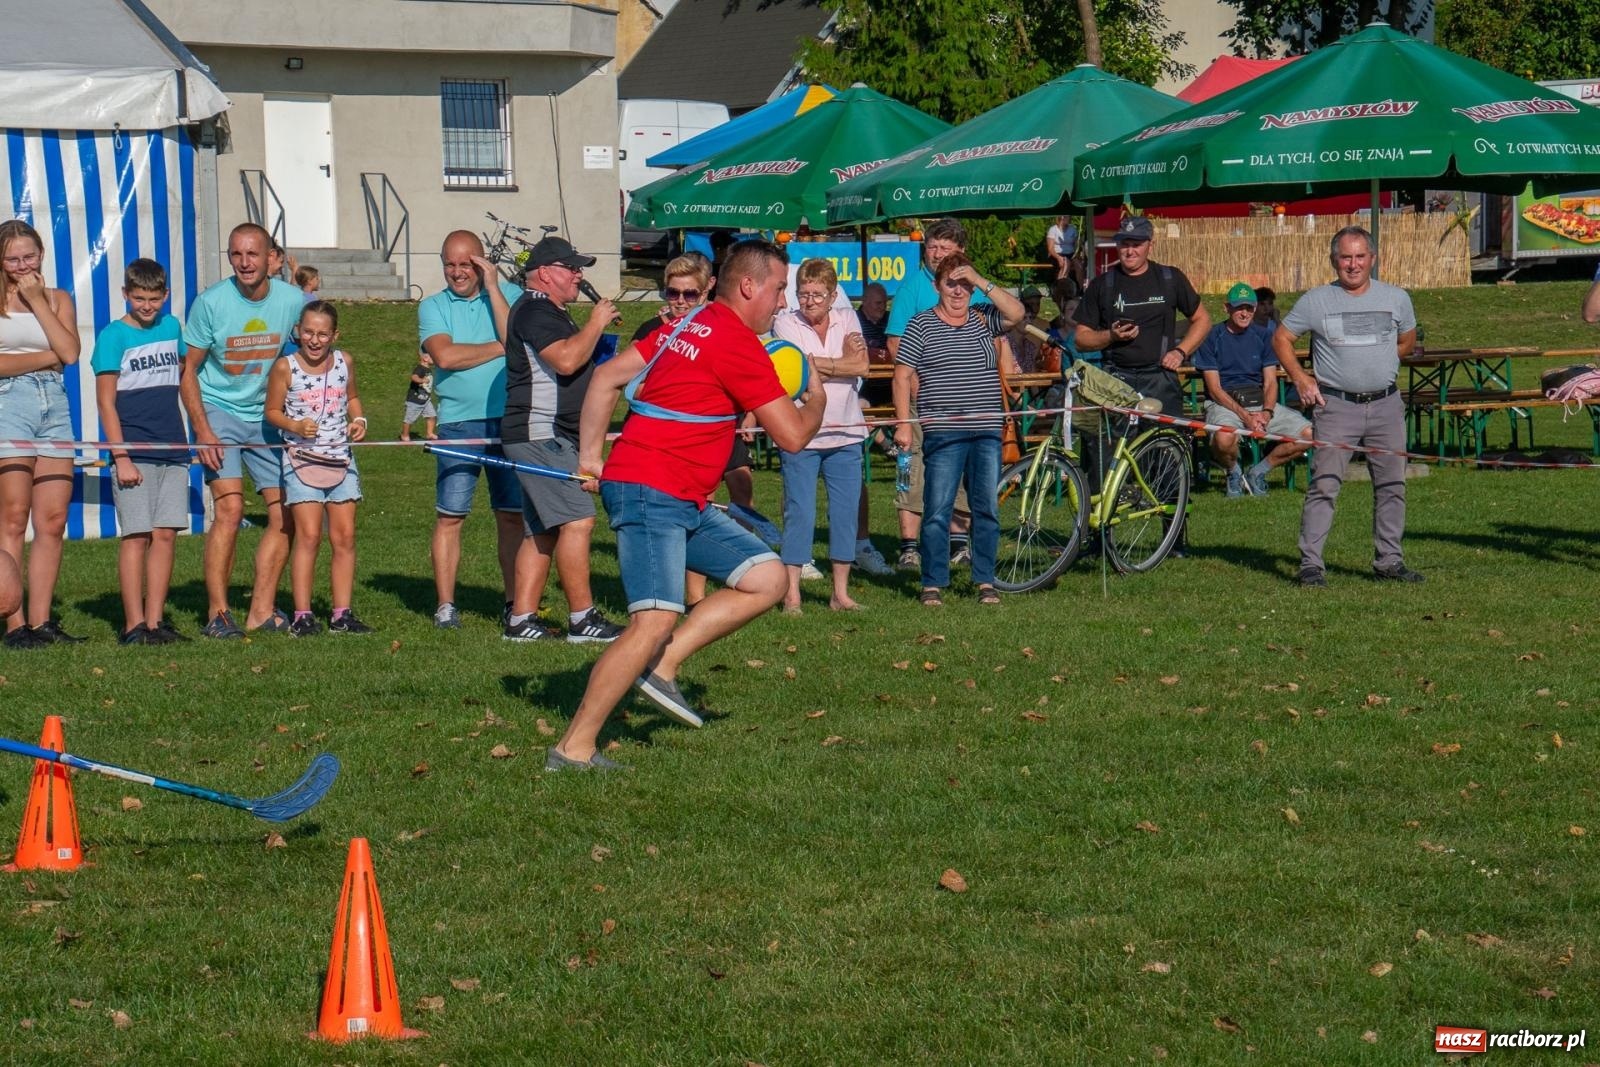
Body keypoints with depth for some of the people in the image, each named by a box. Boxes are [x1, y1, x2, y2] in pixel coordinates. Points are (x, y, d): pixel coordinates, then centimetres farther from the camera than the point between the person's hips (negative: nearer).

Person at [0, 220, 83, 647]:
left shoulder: (58, 299, 16)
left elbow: (70, 352, -1)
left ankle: (40, 620, 4)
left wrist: (38, 301, -1)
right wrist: (46, 358, -4)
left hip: (54, 404, 4)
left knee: (53, 520, 0)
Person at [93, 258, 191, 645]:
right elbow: (106, 401, -6)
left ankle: (155, 620, 7)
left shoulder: (172, 327, 12)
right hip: (134, 452, -5)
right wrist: (121, 457, -12)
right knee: (137, 536, -6)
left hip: (173, 451, 5)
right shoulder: (113, 336, -3)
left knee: (166, 535, 3)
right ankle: (133, 624, -3)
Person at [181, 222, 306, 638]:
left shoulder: (292, 300, -7)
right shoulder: (211, 303, -14)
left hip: (267, 417, 4)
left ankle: (261, 611, 11)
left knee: (285, 515, 1)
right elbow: (187, 370, -7)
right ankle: (217, 614, -10)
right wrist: (202, 430, -15)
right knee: (229, 509, -17)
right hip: (217, 412, -4)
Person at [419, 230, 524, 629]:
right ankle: (445, 605, 3)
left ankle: (513, 604, 10)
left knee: (512, 516, 3)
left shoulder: (509, 295, 8)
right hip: (458, 423, 0)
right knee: (450, 517, -2)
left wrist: (492, 287, -9)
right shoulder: (433, 307, 7)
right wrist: (500, 348, -5)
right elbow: (445, 355, -10)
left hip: (508, 420, 1)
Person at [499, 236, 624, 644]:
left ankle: (522, 618, 9)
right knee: (577, 521, -15)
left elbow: (573, 364, 35)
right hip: (541, 436, -11)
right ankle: (582, 619, -16)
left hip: (550, 438, 11)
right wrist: (596, 323, -14)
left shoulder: (549, 312, 23)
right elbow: (566, 360, -25)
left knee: (542, 531, 9)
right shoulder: (535, 311, -11)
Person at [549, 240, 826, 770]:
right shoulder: (738, 343, -13)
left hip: (686, 504, 10)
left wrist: (590, 456, 15)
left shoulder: (688, 327, 16)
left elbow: (606, 376, 16)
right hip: (650, 493, -10)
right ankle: (573, 748, -16)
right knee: (655, 622, -19)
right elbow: (793, 435, -11)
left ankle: (662, 666, 3)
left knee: (768, 579, 6)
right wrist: (816, 395, 10)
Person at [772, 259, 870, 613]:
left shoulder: (848, 318, 9)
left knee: (846, 512, 6)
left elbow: (861, 366, -6)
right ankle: (791, 593, 0)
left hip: (846, 434, 4)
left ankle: (841, 593, 15)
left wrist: (816, 363, -12)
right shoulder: (786, 323, -1)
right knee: (799, 513, -5)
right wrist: (843, 361, -6)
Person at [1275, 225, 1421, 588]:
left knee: (1392, 485, 6)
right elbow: (1281, 339, 9)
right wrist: (1300, 378, -1)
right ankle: (1311, 563, -6)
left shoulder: (1397, 299, 7)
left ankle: (1388, 560, 17)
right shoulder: (1316, 301, 0)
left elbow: (1407, 341, 23)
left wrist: (1379, 366, 11)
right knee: (1324, 485, -8)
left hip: (1386, 405, 3)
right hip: (1336, 405, -3)